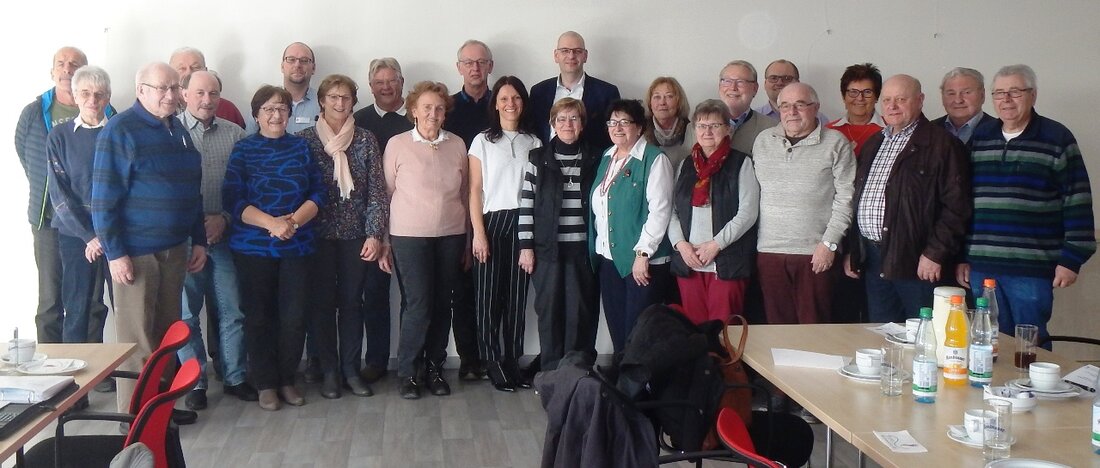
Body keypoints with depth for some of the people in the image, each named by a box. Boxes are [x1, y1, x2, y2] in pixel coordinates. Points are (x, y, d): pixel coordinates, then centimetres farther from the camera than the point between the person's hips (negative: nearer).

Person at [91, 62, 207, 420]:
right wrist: (115, 253, -16)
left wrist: (198, 241, 13)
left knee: (167, 333, 13)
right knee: (137, 338, 0)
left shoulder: (178, 131, 12)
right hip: (135, 253, -7)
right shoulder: (120, 131, -9)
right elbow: (104, 198, -13)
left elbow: (192, 191, 18)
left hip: (175, 249, 7)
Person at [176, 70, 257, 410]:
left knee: (231, 312, 7)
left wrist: (224, 219, -6)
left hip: (223, 235, 2)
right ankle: (195, 382, 17)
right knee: (187, 313, 5)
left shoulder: (233, 134, 7)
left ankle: (234, 378, 19)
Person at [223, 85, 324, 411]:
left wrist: (295, 220, -14)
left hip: (297, 246, 2)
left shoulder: (301, 147, 8)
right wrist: (272, 223, -18)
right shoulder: (244, 149, 2)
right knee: (259, 317, 4)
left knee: (294, 317, 1)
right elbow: (232, 200, -6)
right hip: (253, 247, -1)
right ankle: (266, 384, 17)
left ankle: (287, 380, 18)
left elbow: (318, 192, 4)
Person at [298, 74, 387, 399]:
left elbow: (377, 191, 1)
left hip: (356, 235, 1)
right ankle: (329, 371, 14)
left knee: (352, 301, 6)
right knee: (322, 302, 4)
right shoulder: (305, 139, 1)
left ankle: (351, 370, 16)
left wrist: (375, 234, -6)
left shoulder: (365, 140, 3)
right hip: (319, 234, -1)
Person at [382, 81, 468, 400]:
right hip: (409, 236, -3)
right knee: (418, 306, -6)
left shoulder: (457, 145, 6)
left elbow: (465, 193, 12)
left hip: (450, 235, 3)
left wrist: (469, 240, 11)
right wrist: (382, 241, 0)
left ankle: (435, 368, 22)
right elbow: (386, 193, 2)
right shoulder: (397, 145, -1)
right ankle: (407, 372, 11)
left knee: (442, 305, 6)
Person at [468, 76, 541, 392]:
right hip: (492, 222, -2)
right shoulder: (482, 141, 3)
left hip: (523, 224, 2)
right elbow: (475, 191, 0)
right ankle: (493, 362, 8)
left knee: (516, 295, 4)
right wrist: (478, 233, -8)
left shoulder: (533, 143, 10)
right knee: (489, 296, -1)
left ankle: (512, 360, 12)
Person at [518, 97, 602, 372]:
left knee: (582, 313, 1)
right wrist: (526, 246, -4)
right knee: (549, 311, 2)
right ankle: (551, 373, 12)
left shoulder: (594, 160, 7)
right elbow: (526, 204, 1)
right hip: (547, 248, -1)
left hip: (583, 248, 1)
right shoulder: (538, 159, 4)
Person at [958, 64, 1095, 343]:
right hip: (981, 265, 4)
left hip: (1031, 269, -4)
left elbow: (1077, 202, -3)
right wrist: (962, 256, 12)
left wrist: (1072, 258, -7)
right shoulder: (979, 139, 12)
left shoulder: (1057, 139, -2)